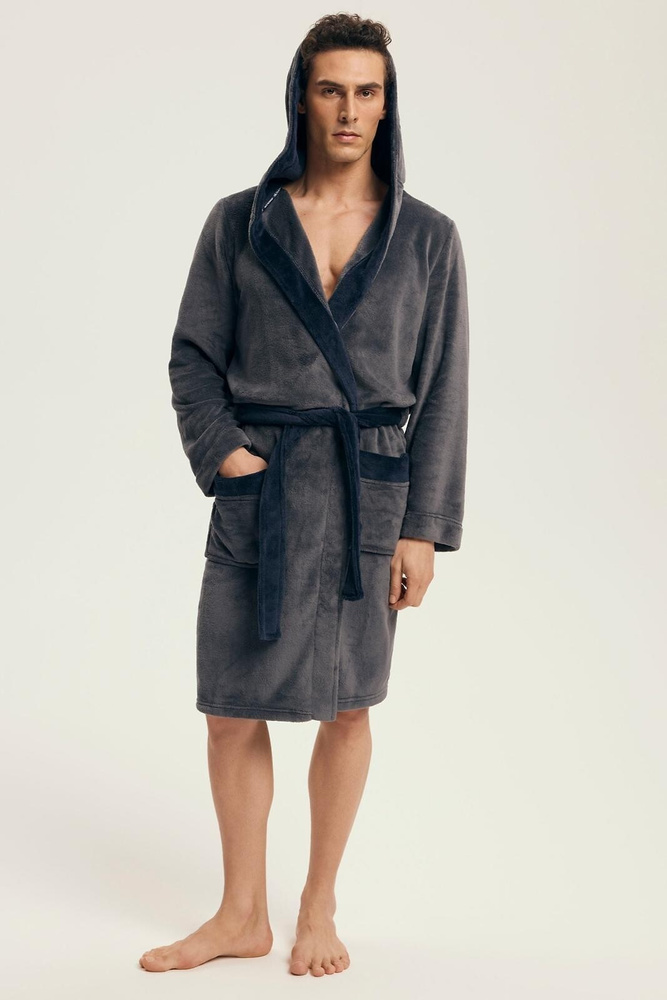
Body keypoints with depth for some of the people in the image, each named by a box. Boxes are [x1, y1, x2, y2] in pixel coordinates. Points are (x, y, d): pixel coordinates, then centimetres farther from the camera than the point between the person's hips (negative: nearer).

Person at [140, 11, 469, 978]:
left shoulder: (427, 236, 0)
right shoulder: (239, 222, 2)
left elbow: (441, 388, 0)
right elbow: (194, 356, 6)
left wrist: (424, 527, -5)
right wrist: (221, 454, -10)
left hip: (370, 493, -1)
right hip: (259, 491, 1)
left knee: (346, 707, 8)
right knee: (233, 711, 5)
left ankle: (319, 908, 26)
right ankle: (244, 915, 22)